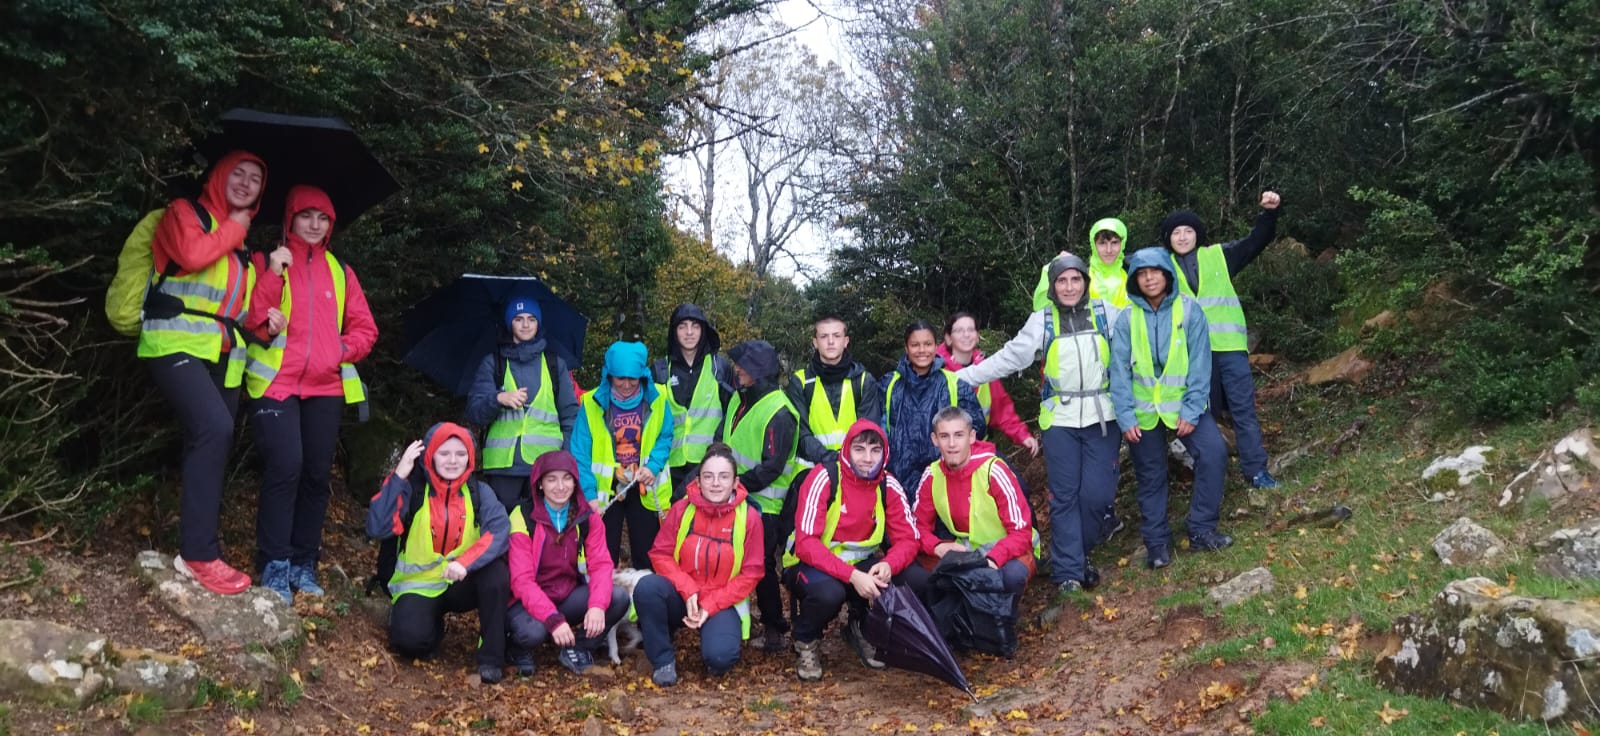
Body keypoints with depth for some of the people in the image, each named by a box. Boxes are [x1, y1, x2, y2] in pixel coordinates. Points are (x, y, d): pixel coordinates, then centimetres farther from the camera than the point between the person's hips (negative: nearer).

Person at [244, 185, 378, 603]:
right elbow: (251, 320, -5)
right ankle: (275, 565, -7)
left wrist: (343, 351, -4)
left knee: (317, 475, 4)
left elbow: (364, 328, 14)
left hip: (326, 388, 4)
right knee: (285, 468, -16)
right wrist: (273, 274, -14)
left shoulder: (340, 271, 15)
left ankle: (304, 563, 14)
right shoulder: (267, 261, 6)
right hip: (277, 383, -4)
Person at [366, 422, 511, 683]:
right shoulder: (412, 490, -8)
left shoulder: (479, 493, -4)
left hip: (463, 584, 1)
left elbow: (499, 533, -22)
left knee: (496, 570, -30)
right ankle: (434, 625, 11)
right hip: (419, 586, -1)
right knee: (410, 639, -29)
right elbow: (377, 529, -23)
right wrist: (398, 477, -27)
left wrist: (466, 562, -38)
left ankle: (490, 657, -15)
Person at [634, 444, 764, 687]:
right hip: (681, 596, 2)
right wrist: (688, 590, -19)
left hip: (722, 603, -2)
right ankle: (663, 660, -9)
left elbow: (750, 574, -8)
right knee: (646, 587, -30)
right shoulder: (682, 508, -7)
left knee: (719, 656, -30)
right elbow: (660, 554, -3)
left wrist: (710, 605, -15)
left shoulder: (749, 517, -10)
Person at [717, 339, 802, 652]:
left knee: (762, 567, 0)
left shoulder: (778, 412, -19)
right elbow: (722, 439, 18)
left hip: (763, 504, -8)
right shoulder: (739, 399, 8)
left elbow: (771, 468, -23)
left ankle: (774, 629, 15)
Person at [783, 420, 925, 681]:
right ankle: (806, 642, -2)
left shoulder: (889, 485, -5)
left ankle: (863, 630, 9)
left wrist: (888, 565, -29)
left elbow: (908, 538, -5)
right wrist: (852, 576, -37)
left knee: (918, 580, -17)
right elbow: (805, 543, -26)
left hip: (862, 563, 5)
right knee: (828, 592, -38)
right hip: (813, 564, -5)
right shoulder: (824, 477, -20)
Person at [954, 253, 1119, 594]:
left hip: (1102, 418, 0)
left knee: (1097, 493, -5)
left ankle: (1080, 553, 19)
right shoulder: (1042, 321, 4)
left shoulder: (1106, 314, 5)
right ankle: (1067, 571, 5)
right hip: (1061, 420, 0)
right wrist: (959, 377, -4)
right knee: (1064, 496, -1)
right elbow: (1008, 358, 2)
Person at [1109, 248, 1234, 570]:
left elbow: (1200, 364, -10)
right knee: (1150, 476, 8)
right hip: (1143, 409, 1)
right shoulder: (1127, 318, -5)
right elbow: (1120, 371, -5)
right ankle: (1157, 542, 22)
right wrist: (1125, 417, -10)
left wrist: (1191, 411, -14)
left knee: (1213, 453, -18)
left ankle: (1201, 530, -4)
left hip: (1183, 405, -1)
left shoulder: (1189, 310, -9)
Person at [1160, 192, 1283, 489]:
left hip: (1229, 346, -1)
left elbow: (1256, 240, 6)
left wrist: (1269, 212, -10)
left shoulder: (1219, 255, 9)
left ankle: (1256, 470, 3)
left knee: (1243, 407, -1)